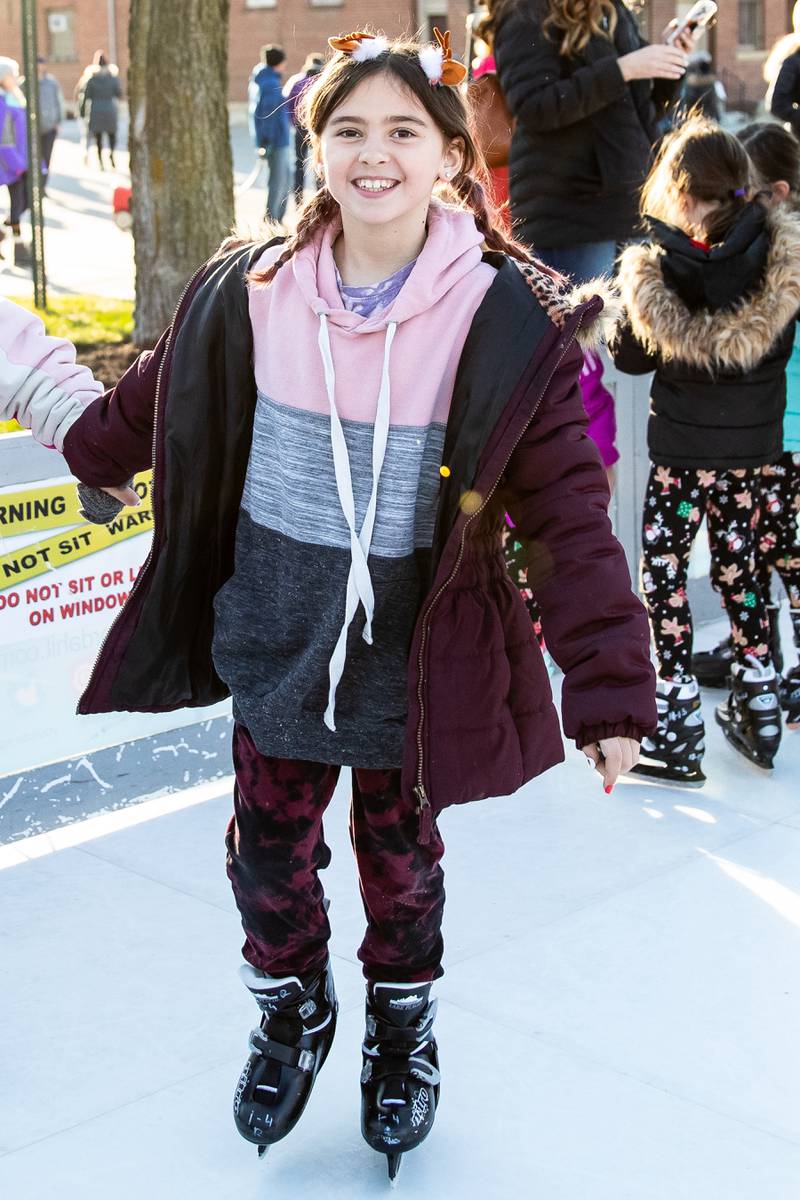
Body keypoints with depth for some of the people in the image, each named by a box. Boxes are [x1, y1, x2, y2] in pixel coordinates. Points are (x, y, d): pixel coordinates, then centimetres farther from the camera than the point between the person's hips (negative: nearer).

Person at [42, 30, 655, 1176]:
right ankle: (294, 1013, 45)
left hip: (411, 653, -2)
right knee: (270, 851, 15)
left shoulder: (507, 319, -16)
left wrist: (611, 687, -16)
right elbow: (160, 390, 13)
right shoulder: (250, 292, -9)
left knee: (400, 857, 17)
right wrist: (100, 455, 30)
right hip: (274, 639, 2)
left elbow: (570, 509, -14)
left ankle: (404, 1022, 46)